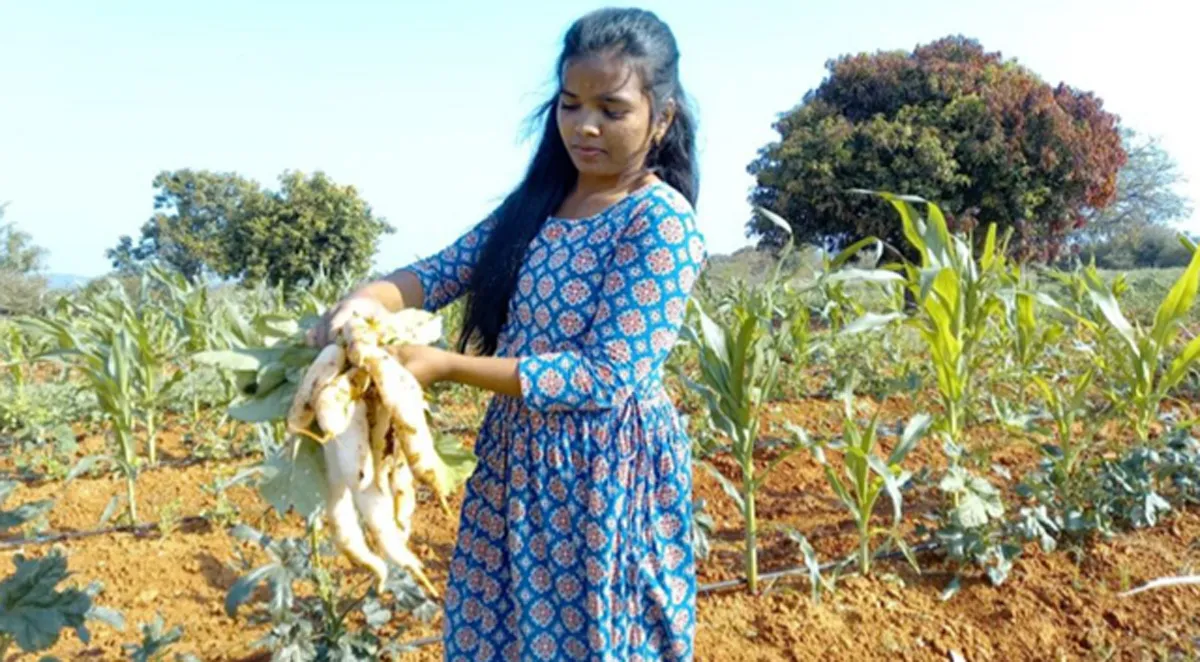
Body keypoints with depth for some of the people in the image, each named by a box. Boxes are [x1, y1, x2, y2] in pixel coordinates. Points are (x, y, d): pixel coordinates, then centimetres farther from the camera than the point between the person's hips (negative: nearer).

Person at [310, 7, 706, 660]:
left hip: (604, 475, -6)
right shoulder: (537, 202, 6)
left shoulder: (662, 222, -16)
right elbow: (443, 270, 1)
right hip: (514, 461, 7)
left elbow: (606, 377, -22)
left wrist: (445, 366, -24)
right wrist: (370, 297, -22)